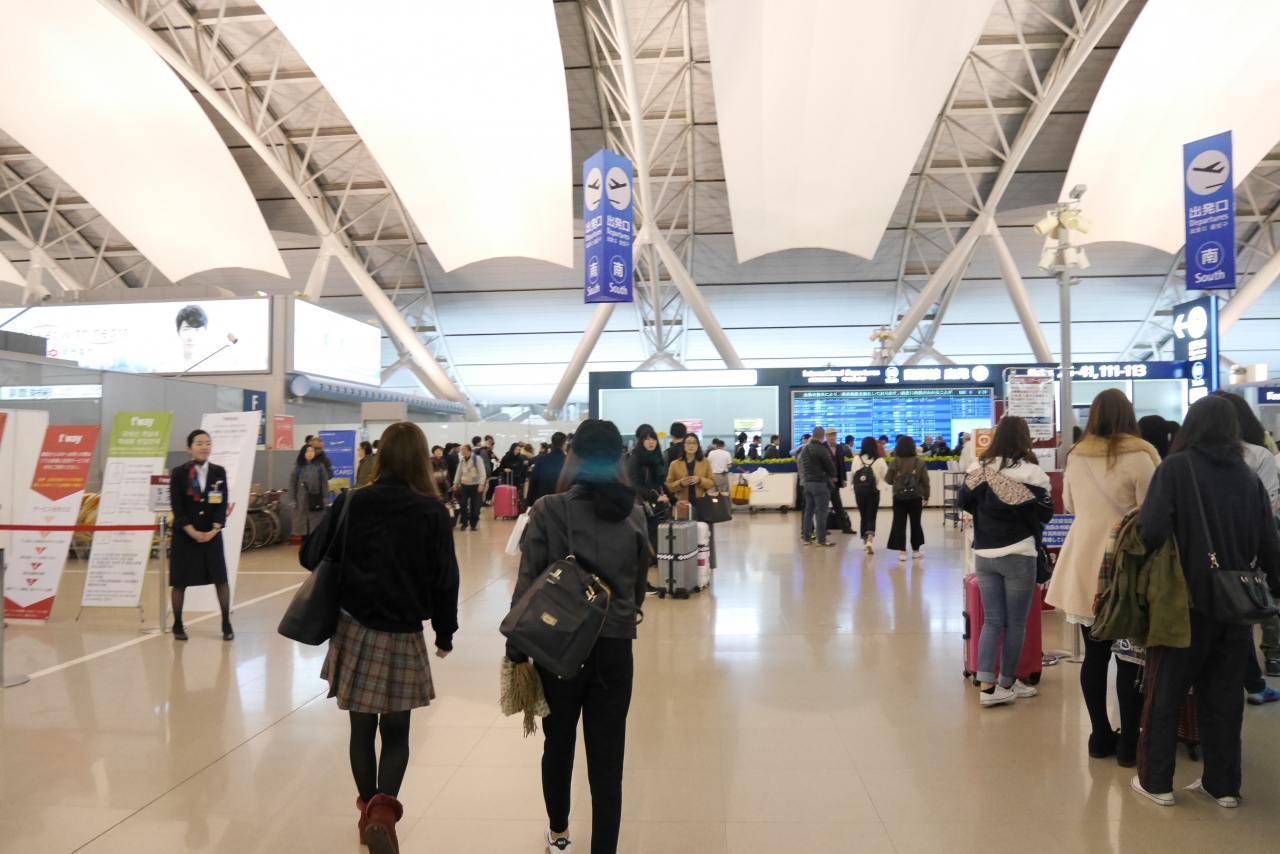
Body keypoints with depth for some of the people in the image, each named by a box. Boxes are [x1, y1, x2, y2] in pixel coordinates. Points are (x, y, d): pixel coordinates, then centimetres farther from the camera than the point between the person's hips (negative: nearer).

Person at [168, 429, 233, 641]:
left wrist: (213, 530, -11)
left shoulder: (219, 472, 4)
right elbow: (176, 506, -7)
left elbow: (222, 504, 1)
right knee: (180, 582, 4)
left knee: (221, 579, 2)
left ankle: (226, 624, 11)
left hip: (212, 534, 2)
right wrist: (192, 532, -14)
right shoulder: (178, 473, -3)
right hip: (184, 535, -2)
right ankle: (178, 625, 19)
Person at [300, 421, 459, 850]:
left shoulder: (350, 503, -3)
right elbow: (445, 579, -4)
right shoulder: (433, 512, -7)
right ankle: (384, 809, -6)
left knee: (362, 729, 16)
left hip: (354, 631, 2)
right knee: (396, 733, 13)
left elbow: (312, 557, 3)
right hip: (403, 637, -2)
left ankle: (369, 811, 29)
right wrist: (445, 633, 8)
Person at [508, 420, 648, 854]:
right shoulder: (633, 514, -1)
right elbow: (639, 584, 7)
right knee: (607, 759, 7)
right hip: (615, 648, 1)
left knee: (559, 745, 21)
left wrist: (516, 648, -4)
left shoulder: (549, 510, -10)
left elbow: (528, 584, -11)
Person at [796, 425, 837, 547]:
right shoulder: (822, 449, -15)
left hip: (807, 482, 8)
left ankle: (806, 537, 16)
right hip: (820, 483, -8)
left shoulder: (804, 449, 9)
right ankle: (821, 539, -3)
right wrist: (833, 476, 8)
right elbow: (830, 466, -11)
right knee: (821, 512, -4)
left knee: (809, 510, 13)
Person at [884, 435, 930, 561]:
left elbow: (888, 480, 1)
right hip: (915, 497, 1)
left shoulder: (895, 462, -4)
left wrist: (891, 476, 23)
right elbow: (925, 480, 0)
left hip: (899, 497, -1)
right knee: (915, 523, 14)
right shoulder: (919, 462, -2)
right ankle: (915, 550, 23)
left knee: (899, 524, 4)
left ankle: (902, 551, -1)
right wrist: (926, 496, 10)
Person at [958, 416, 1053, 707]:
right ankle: (1007, 682, 18)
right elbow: (1046, 513, -7)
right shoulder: (1029, 472, -13)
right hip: (1017, 555, -4)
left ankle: (986, 685, 2)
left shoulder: (978, 469, 0)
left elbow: (964, 502, 12)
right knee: (1015, 623, 9)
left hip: (983, 554, 4)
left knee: (992, 621, 9)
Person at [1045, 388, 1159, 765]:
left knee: (1094, 655, 10)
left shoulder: (1075, 456, 5)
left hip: (1085, 564, 4)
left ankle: (1100, 736, 20)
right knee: (1130, 658, 6)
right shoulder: (1140, 456, -10)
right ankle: (1129, 743, 13)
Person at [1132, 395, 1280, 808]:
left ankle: (1156, 782, 17)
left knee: (1165, 694, 9)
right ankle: (1222, 785, 24)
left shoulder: (1175, 469, -11)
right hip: (1233, 606, 4)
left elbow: (1151, 531, -22)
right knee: (1224, 697, 15)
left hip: (1185, 602, -4)